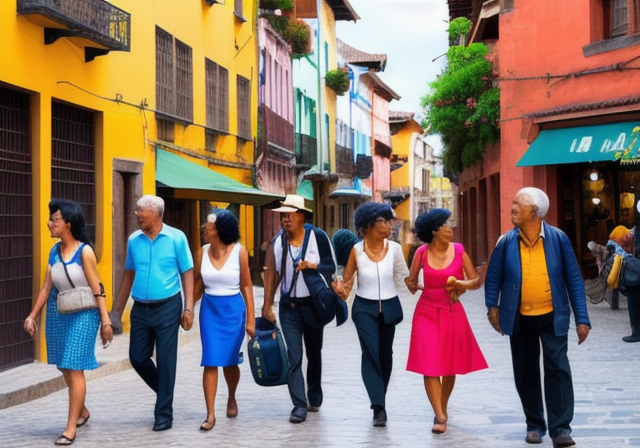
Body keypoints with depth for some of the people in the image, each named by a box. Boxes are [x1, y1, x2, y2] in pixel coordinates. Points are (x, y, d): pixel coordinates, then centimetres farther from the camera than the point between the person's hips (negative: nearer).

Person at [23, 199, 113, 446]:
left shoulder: (84, 251, -14)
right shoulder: (55, 251, 3)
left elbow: (97, 289, -14)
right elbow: (46, 287, 5)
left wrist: (105, 320, -16)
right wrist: (33, 315, 1)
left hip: (82, 313, -7)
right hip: (58, 312, 7)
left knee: (74, 368, -6)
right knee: (64, 367, 15)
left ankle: (71, 428, 0)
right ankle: (82, 412, 37)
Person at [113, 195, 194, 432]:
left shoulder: (176, 238, -6)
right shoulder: (134, 240, 5)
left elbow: (187, 273, -4)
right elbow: (129, 275, 14)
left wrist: (189, 308, -11)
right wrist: (118, 310, 13)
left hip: (167, 307, -4)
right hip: (140, 309, 4)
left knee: (165, 361, 0)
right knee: (137, 357, 7)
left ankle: (164, 414, 10)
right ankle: (165, 392, 32)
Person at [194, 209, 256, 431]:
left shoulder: (239, 252, -9)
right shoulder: (204, 251, -1)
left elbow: (246, 286, -4)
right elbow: (198, 284, 9)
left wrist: (251, 319, -6)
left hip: (233, 310, -2)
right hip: (210, 309, 2)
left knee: (229, 361, 9)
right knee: (210, 362, -5)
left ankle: (232, 398, 38)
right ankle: (211, 415, -2)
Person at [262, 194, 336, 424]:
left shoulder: (318, 237, -7)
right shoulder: (277, 241, 0)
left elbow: (331, 267, -5)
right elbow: (272, 273, 0)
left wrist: (313, 266, -25)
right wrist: (267, 305, -3)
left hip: (313, 304, -1)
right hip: (289, 307, 1)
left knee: (314, 353, 14)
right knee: (293, 357, -5)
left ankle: (315, 398, 30)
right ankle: (299, 405, -4)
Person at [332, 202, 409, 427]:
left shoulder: (394, 248, -6)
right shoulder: (357, 250, -8)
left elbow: (402, 277, 2)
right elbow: (347, 278, 2)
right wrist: (342, 288, -16)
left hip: (389, 307, 2)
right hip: (365, 308, -2)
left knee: (385, 353, 13)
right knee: (370, 352, -15)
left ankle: (379, 398, 34)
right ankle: (379, 407, -16)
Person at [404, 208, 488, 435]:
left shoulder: (459, 251, -5)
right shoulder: (422, 253, -4)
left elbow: (476, 281, -1)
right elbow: (411, 281, 10)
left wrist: (463, 284, -19)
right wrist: (414, 285, -9)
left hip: (453, 313, 1)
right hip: (427, 313, -1)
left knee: (450, 365, 10)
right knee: (429, 365, -10)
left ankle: (443, 408, 31)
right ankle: (440, 416, -7)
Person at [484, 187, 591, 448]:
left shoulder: (558, 238, -8)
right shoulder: (507, 242, -5)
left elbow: (573, 278, -5)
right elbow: (494, 276, 4)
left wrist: (582, 318, -8)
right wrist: (492, 306, -10)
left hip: (553, 316, -2)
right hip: (520, 318, 2)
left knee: (557, 369, -7)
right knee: (525, 373, 10)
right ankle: (535, 425, 25)